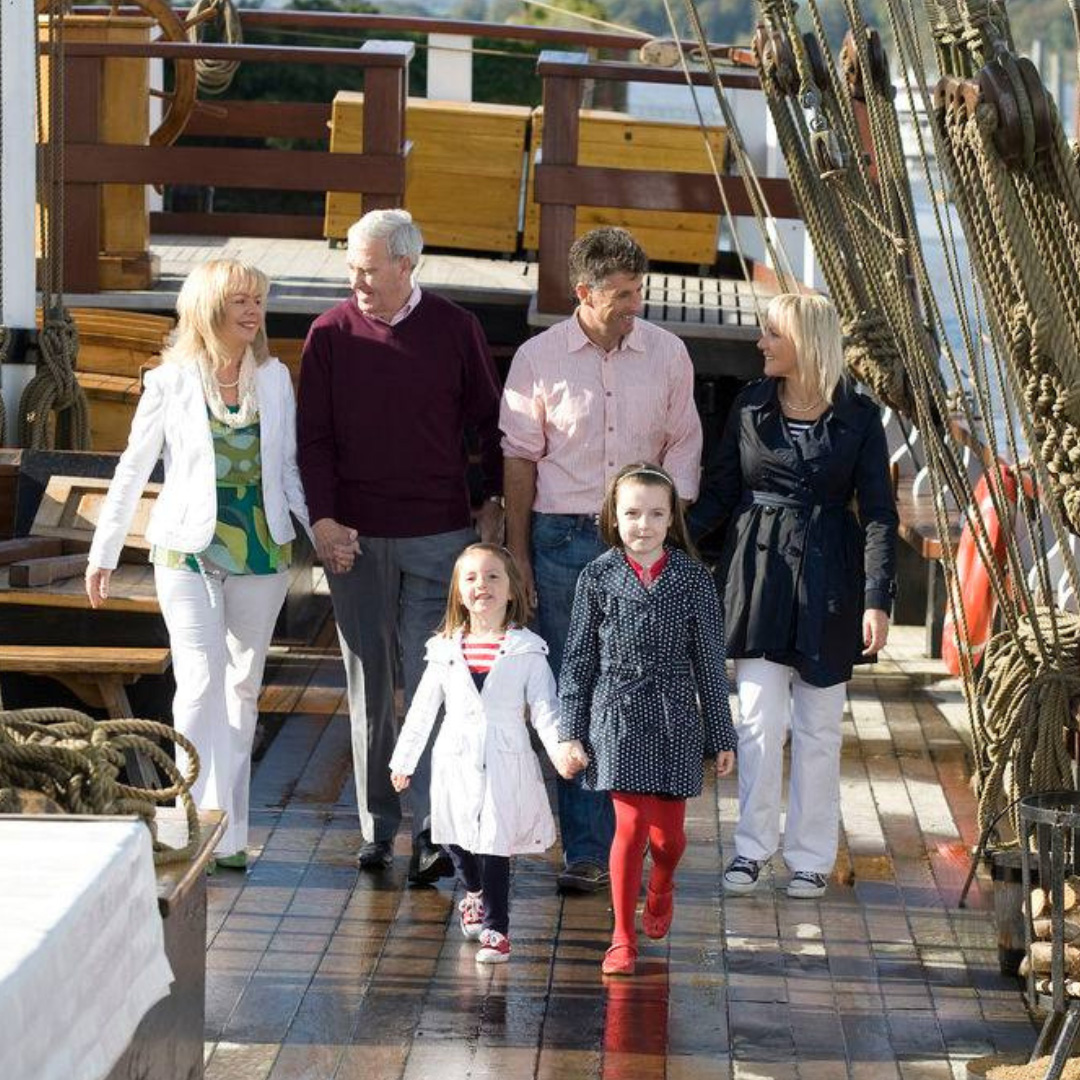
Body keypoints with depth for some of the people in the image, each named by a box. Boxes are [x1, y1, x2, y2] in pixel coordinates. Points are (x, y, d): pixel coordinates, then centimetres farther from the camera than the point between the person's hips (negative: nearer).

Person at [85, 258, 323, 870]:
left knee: (243, 687, 7)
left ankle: (228, 831, 13)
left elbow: (288, 467, 13)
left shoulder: (275, 379, 6)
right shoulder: (172, 382, -2)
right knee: (201, 682, -14)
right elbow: (134, 469, 2)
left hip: (262, 550, 3)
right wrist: (104, 552, 2)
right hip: (189, 549, -3)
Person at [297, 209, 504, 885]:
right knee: (370, 686, 7)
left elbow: (490, 422, 10)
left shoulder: (455, 330, 0)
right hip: (355, 537, 2)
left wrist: (494, 502, 5)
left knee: (431, 685, -6)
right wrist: (323, 517, -8)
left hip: (439, 536, -1)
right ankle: (378, 828, 15)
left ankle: (434, 833, -5)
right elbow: (313, 436, 2)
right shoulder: (331, 335, 1)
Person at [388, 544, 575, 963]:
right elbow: (423, 708, 14)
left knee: (495, 848, -6)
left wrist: (560, 749, -20)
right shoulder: (445, 650, 7)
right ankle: (476, 894, 40)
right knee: (457, 840, 10)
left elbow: (544, 707, -3)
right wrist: (403, 760, 16)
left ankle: (495, 929, 5)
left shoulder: (526, 651, -1)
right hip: (456, 762, 3)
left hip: (505, 764, -3)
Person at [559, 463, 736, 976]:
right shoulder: (598, 577, -1)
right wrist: (571, 731, 1)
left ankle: (661, 888, 41)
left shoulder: (693, 579, 0)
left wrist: (722, 737, 7)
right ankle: (622, 938, 3)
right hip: (618, 716, -1)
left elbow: (710, 662, 4)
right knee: (631, 825, -8)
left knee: (667, 833, 5)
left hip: (675, 719, 1)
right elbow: (579, 658, 4)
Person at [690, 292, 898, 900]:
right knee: (761, 719, -4)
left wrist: (878, 600, -11)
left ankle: (812, 856, 15)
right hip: (760, 570, 1)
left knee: (818, 728, 6)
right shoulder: (751, 407, 4)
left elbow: (879, 513, -4)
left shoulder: (858, 417, -3)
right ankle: (753, 846, 7)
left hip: (827, 576, -1)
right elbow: (721, 493, 9)